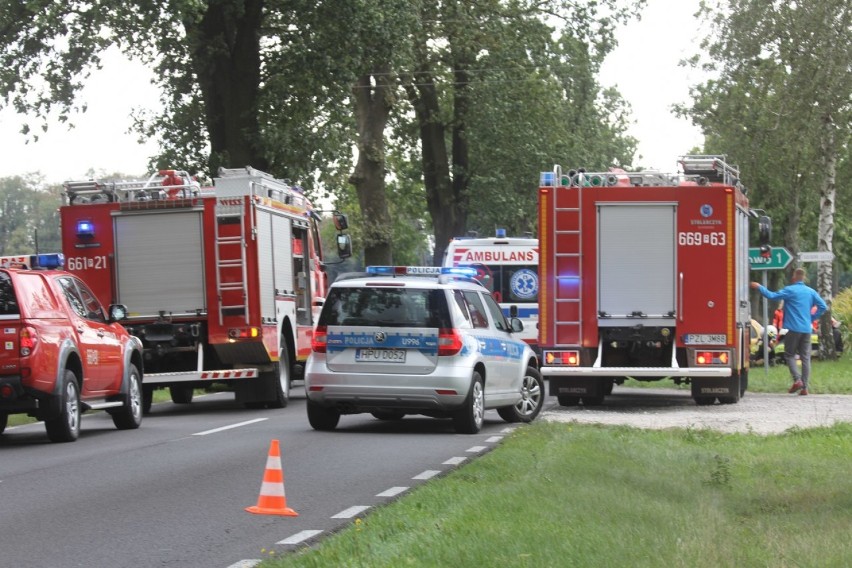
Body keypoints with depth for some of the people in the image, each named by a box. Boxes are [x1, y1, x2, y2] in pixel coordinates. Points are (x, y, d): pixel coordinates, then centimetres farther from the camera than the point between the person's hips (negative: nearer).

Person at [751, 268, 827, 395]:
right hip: (807, 329, 4)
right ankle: (804, 387, 1)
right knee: (805, 357, 5)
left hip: (793, 328, -4)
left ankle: (797, 379, -13)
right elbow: (823, 307, 6)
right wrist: (812, 318, 14)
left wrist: (759, 287, 5)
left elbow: (772, 295, -9)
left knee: (789, 355, 7)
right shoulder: (811, 292, 9)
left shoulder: (790, 290, -6)